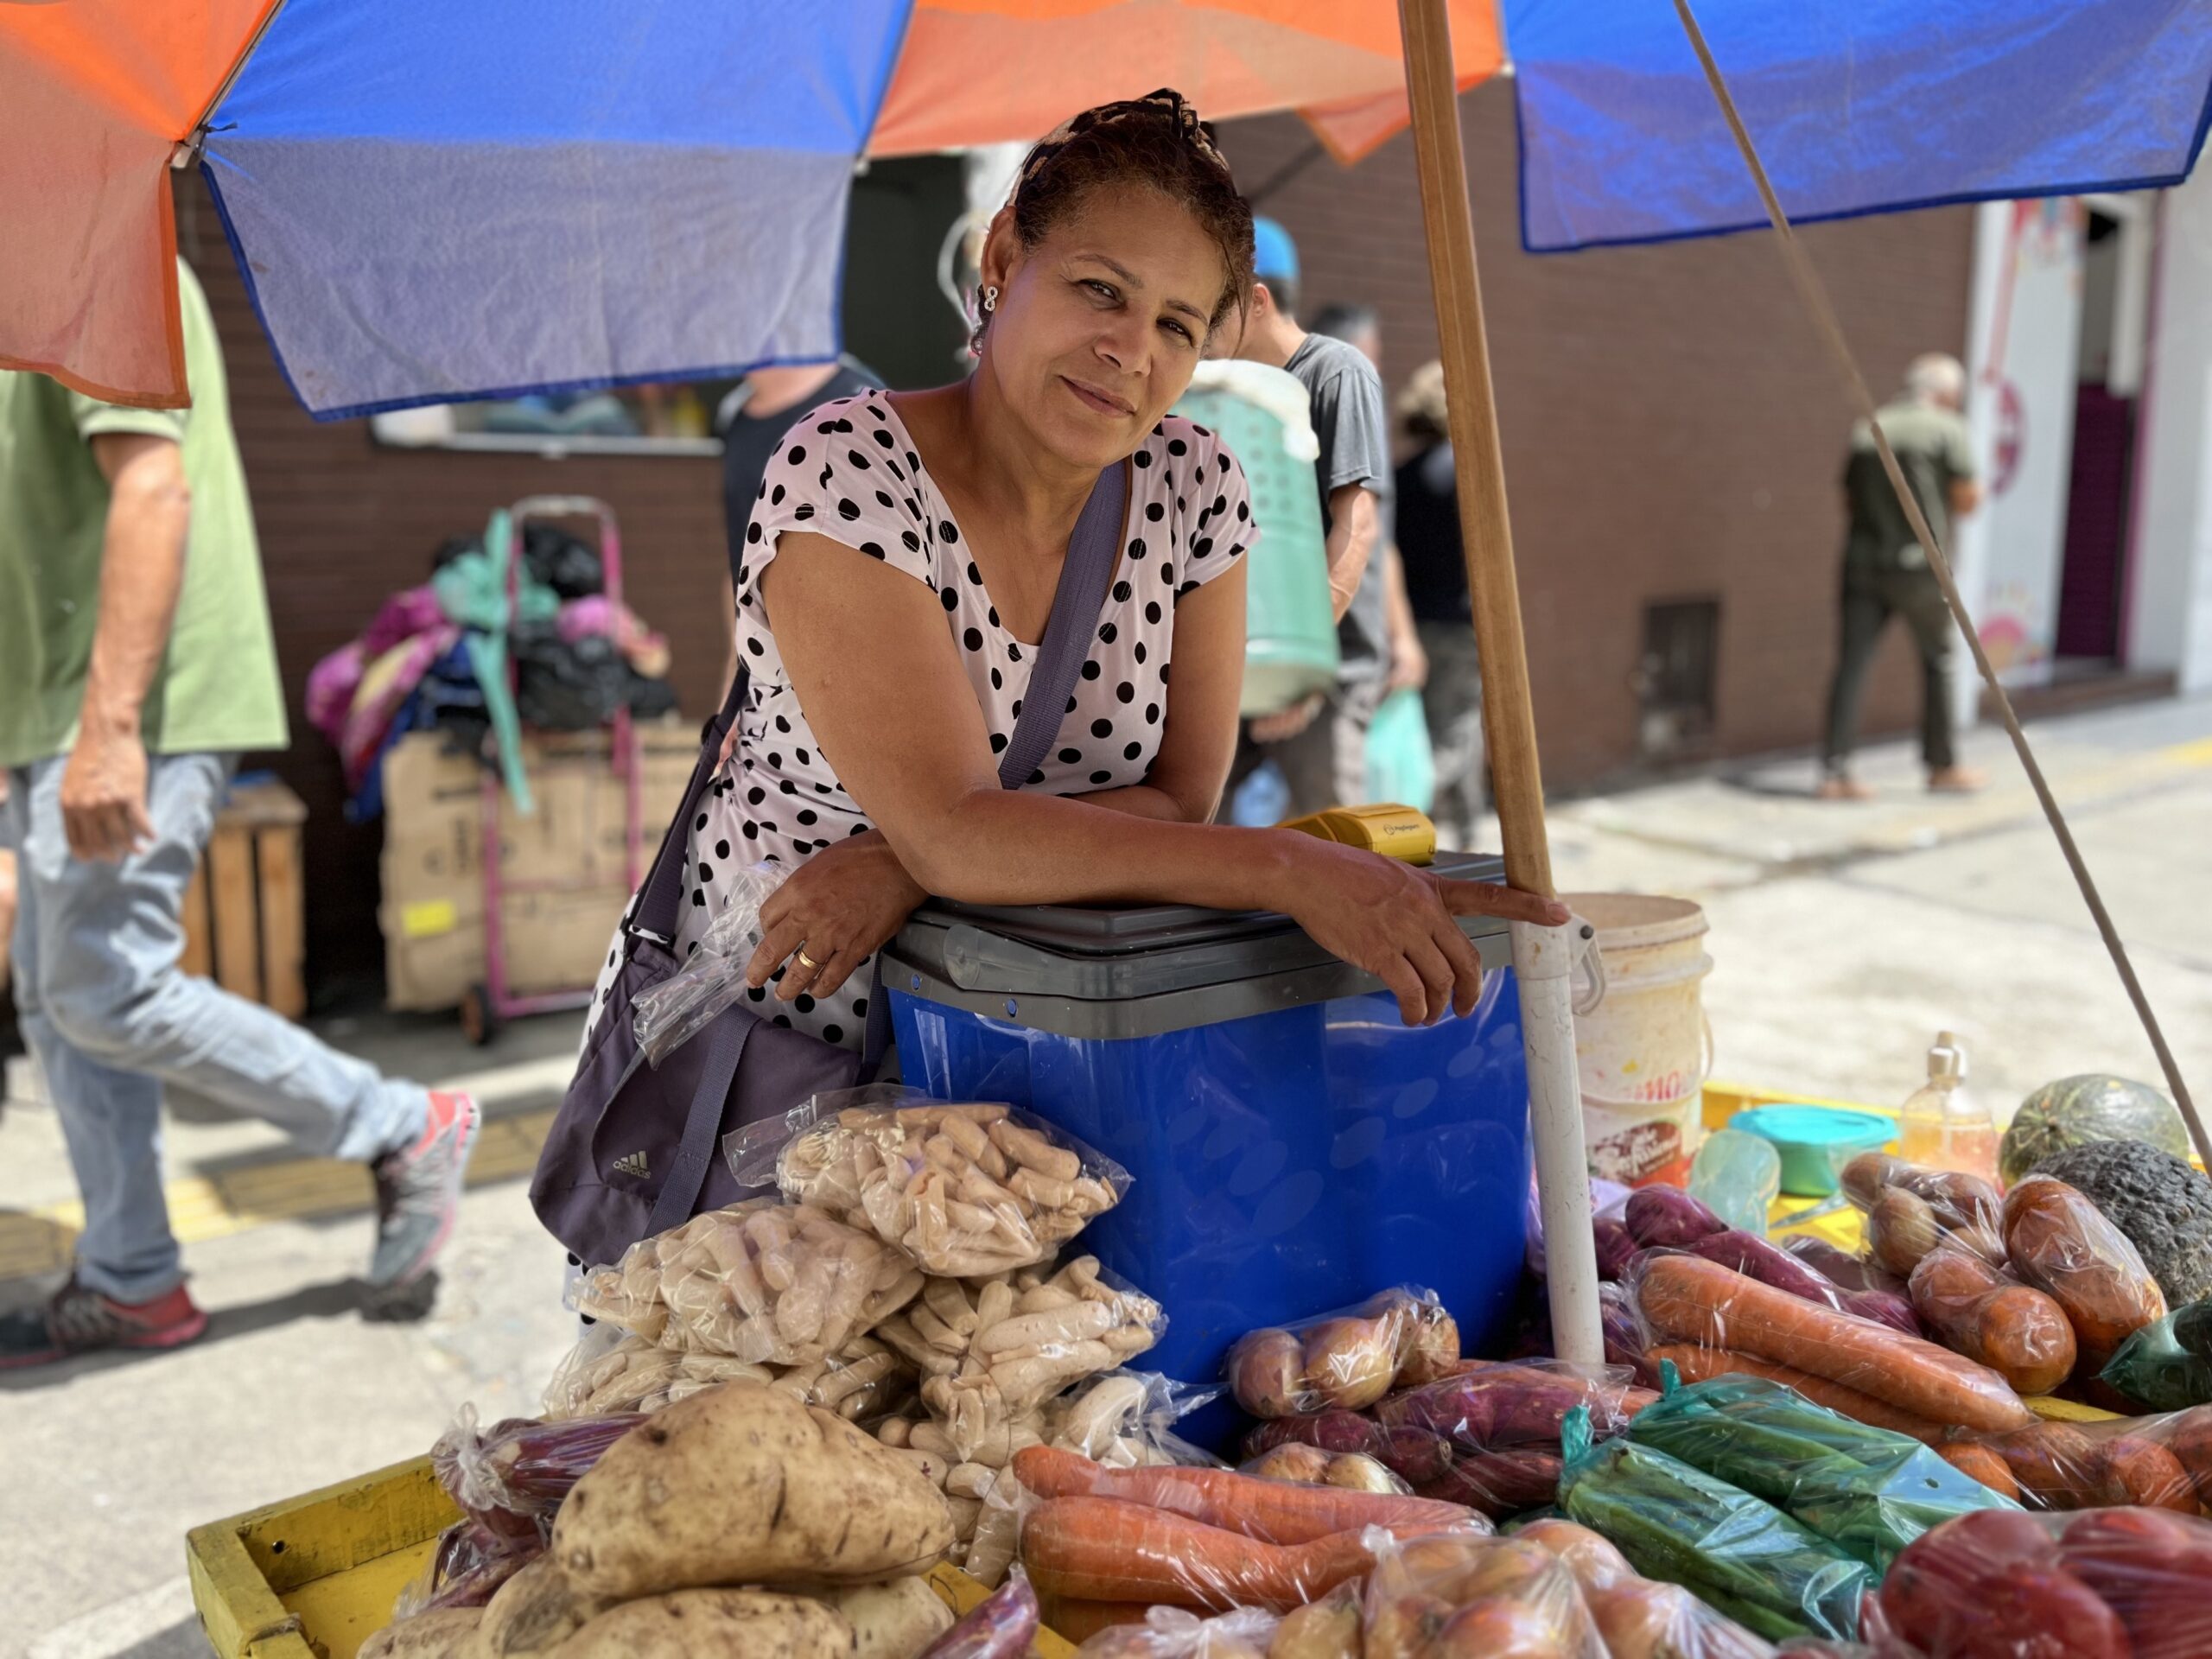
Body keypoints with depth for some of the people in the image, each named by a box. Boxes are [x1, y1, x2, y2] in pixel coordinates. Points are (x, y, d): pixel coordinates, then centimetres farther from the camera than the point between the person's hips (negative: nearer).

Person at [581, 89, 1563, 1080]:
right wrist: (1292, 872, -35)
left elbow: (1178, 800, -5)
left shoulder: (1194, 487, -5)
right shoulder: (843, 475, -20)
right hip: (785, 1032, -4)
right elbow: (953, 832, -27)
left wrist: (905, 867, -21)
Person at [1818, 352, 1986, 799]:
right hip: (1919, 564, -4)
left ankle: (1834, 770, -8)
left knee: (1852, 662, -1)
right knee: (1938, 661, 12)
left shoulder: (1867, 429, 12)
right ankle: (1942, 766, 21)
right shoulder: (1948, 429, -2)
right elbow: (1968, 498, -4)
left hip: (1862, 558, 4)